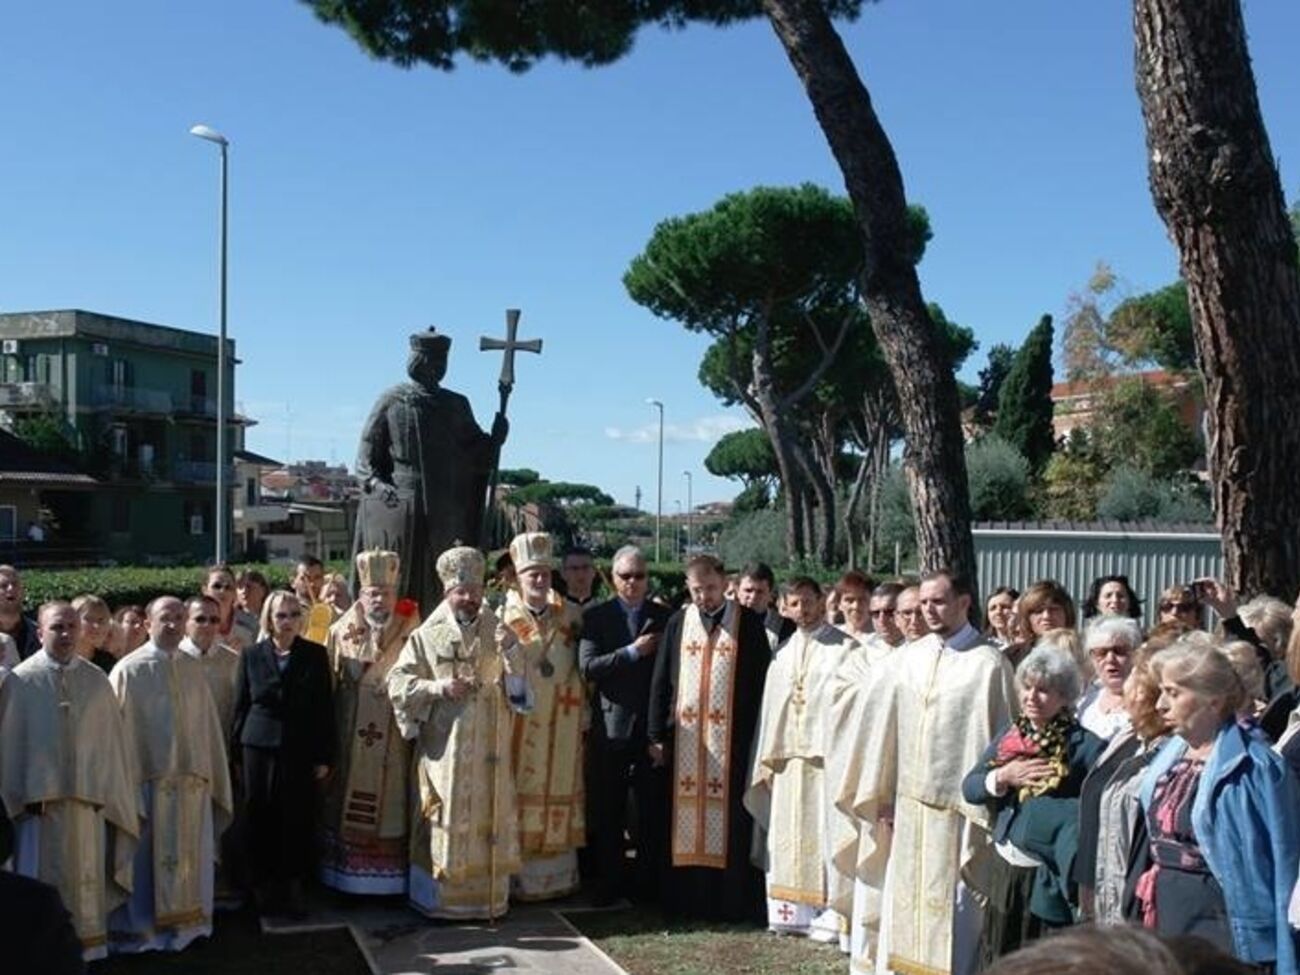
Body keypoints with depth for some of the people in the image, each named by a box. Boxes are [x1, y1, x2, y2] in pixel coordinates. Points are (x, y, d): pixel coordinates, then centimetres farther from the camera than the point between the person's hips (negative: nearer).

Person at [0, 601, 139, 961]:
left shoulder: (96, 681, 6)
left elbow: (111, 741, 9)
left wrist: (108, 794, 7)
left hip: (88, 798, 2)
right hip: (39, 798, -2)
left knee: (87, 876, 7)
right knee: (44, 880, 3)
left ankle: (88, 945, 17)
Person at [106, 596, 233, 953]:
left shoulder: (193, 669, 9)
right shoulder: (128, 670, -6)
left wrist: (209, 775, 9)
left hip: (191, 779, 4)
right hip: (148, 778, -4)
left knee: (189, 855, 11)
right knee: (147, 857, 5)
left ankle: (184, 921, 24)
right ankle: (140, 927, 18)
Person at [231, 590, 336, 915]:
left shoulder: (315, 655, 3)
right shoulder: (251, 654, 5)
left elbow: (325, 708, 3)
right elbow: (241, 706, 8)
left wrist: (324, 756, -1)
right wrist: (237, 751, 3)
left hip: (300, 751, 0)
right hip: (259, 748, 1)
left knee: (297, 820, 1)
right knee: (260, 818, 3)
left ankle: (293, 886, 14)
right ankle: (264, 886, 16)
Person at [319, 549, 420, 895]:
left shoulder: (410, 631, 1)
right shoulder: (342, 631, 4)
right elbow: (330, 681, 2)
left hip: (394, 732, -1)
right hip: (349, 733, 1)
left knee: (390, 801, 3)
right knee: (347, 802, 4)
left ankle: (390, 874, 11)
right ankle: (346, 877, 14)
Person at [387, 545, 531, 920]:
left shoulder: (498, 633, 5)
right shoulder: (427, 636, -1)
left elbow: (518, 690, 0)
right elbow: (397, 683, -3)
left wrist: (512, 653, -17)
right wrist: (439, 687, -15)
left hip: (488, 750, 2)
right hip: (443, 749, -2)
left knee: (489, 819, 6)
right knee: (445, 821, 2)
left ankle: (488, 895, 16)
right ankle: (440, 896, 13)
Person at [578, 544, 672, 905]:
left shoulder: (664, 617, 6)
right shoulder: (596, 617, 2)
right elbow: (588, 667, -9)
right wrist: (633, 652, -13)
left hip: (652, 726, 1)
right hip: (611, 726, -1)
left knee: (653, 809, 4)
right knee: (608, 810, 6)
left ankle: (649, 882, 14)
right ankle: (610, 880, 17)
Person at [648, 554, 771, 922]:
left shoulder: (749, 624, 0)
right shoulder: (678, 623, 7)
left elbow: (763, 681, 0)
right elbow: (661, 681, 8)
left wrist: (760, 736, -6)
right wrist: (657, 736, 4)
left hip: (732, 740, -2)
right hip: (685, 738, 2)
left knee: (730, 820, 0)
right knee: (686, 818, 5)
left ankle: (732, 900, 9)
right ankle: (687, 897, 14)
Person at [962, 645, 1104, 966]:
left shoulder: (1086, 746, -11)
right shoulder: (1008, 736, 8)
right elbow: (969, 788, 3)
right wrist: (1003, 777, -13)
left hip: (1050, 882, -6)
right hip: (1004, 873, 6)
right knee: (999, 963, 15)